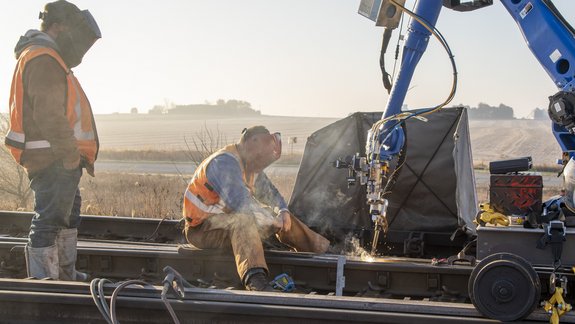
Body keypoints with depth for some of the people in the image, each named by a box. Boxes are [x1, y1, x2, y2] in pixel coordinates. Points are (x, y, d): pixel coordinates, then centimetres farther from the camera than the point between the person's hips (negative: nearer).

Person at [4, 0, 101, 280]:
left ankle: (67, 276, 33)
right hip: (54, 161, -11)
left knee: (68, 216, 21)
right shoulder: (43, 61, -15)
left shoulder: (49, 60, 20)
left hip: (61, 160, 11)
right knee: (49, 221, -7)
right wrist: (72, 155, -20)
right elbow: (49, 116, -23)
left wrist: (75, 154, 17)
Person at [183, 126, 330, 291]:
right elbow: (240, 203, -35)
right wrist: (272, 221, -26)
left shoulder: (250, 165, 8)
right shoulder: (224, 162, -24)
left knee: (282, 216, 10)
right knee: (243, 220, -39)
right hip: (202, 228, -10)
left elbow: (269, 192, 21)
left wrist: (282, 211, 1)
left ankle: (323, 249, 21)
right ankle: (255, 281, -57)